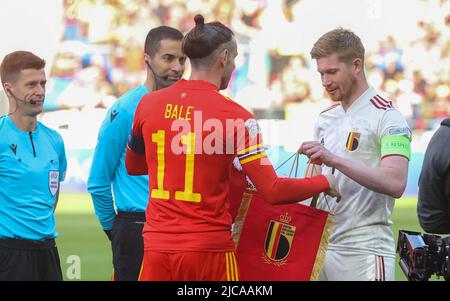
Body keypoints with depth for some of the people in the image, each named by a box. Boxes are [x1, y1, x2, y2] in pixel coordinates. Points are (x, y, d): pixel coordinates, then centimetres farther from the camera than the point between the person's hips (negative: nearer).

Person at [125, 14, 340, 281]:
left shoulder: (148, 104, 4)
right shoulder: (235, 117, -9)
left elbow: (132, 166, 22)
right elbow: (274, 191, -11)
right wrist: (325, 182, 5)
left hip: (157, 248, 4)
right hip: (209, 249, -4)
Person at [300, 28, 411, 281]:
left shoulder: (387, 117, -7)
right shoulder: (326, 118, 16)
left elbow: (395, 184, -21)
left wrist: (335, 160, -27)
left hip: (363, 251, -7)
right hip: (320, 246, 7)